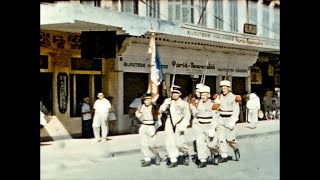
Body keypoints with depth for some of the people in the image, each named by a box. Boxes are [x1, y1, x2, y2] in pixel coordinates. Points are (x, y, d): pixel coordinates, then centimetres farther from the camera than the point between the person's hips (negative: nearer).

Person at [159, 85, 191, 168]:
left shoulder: (184, 103, 2)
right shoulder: (168, 101, 10)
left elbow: (187, 115, -2)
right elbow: (161, 111, 5)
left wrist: (183, 125, -13)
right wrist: (166, 104, -11)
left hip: (179, 124, -2)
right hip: (169, 124, 3)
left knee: (179, 143, -8)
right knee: (170, 143, -1)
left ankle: (186, 154, 21)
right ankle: (173, 160, 9)